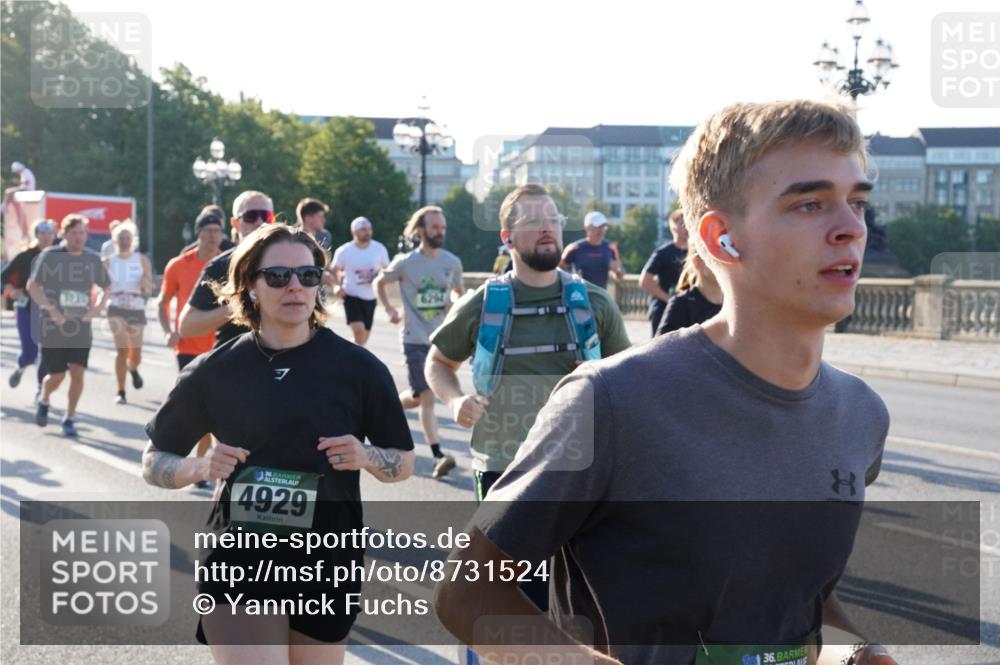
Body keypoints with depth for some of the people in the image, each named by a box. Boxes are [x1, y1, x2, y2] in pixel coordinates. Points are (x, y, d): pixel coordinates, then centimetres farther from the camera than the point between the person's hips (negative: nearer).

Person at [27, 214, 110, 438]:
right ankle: (43, 401, 34)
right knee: (57, 376, 1)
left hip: (81, 328, 2)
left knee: (77, 373, -6)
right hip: (53, 328, -2)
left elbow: (106, 288, 15)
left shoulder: (93, 259, 3)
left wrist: (97, 308, -3)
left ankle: (69, 419, 9)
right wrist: (51, 309, -17)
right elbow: (33, 286, -7)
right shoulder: (50, 256, -7)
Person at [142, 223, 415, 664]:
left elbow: (404, 463, 6)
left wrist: (366, 457, -15)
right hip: (239, 562, -1)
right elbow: (153, 462, 8)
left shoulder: (358, 368, -2)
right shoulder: (216, 371, -2)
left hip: (327, 567, 1)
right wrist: (201, 467, -13)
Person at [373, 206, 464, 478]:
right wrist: (389, 310, -2)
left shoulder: (452, 262, 1)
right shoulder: (405, 263, -7)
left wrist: (455, 305, -5)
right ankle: (438, 456, -7)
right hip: (415, 339, -4)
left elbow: (459, 291, 17)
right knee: (426, 396, -10)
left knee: (420, 397, 10)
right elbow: (379, 282, 10)